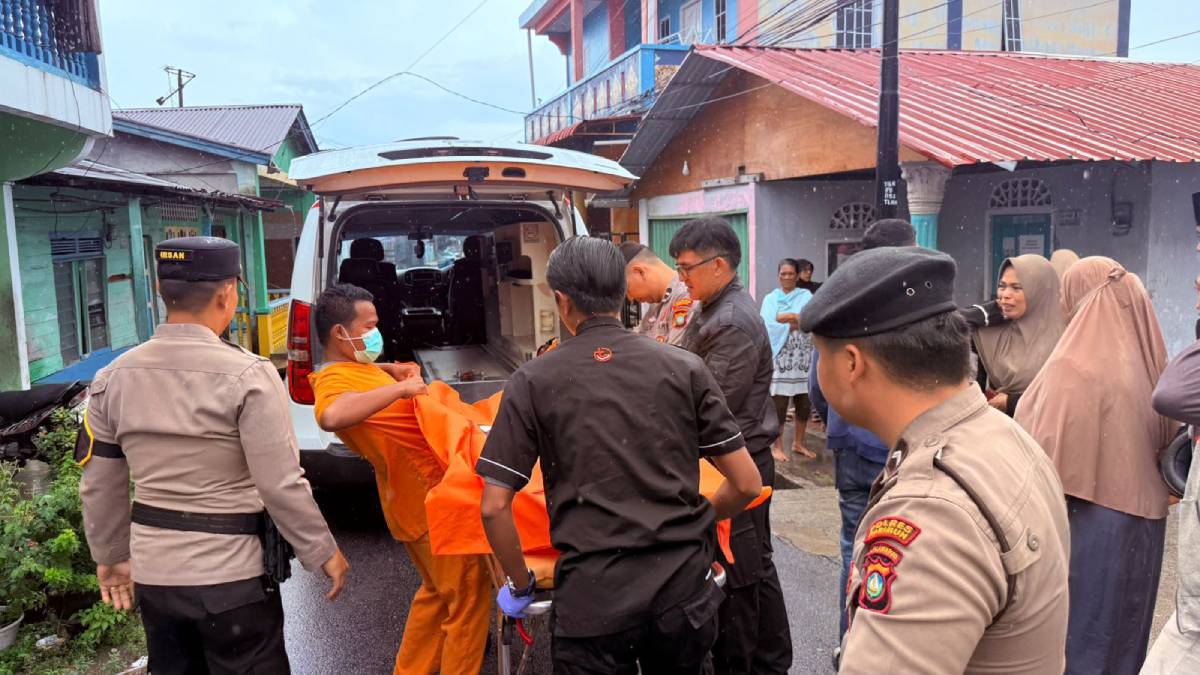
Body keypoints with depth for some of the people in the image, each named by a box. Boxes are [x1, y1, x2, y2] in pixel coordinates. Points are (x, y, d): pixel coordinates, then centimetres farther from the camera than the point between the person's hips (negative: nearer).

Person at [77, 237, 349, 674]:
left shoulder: (112, 378, -2)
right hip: (231, 575, -5)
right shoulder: (248, 375, -19)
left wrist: (110, 555, 21)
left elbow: (100, 487, 6)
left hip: (152, 571, 5)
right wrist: (323, 552, -6)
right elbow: (281, 485, -18)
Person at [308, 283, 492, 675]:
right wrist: (399, 388, -36)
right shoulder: (334, 380, -20)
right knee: (470, 597, 2)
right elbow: (331, 416, -44)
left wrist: (392, 370, 12)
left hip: (423, 499, 10)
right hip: (428, 504, -10)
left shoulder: (360, 367, 8)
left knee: (438, 592, 26)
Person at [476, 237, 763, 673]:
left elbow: (494, 507, -7)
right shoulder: (685, 368, -1)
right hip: (685, 587, 3)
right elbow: (747, 483, 1)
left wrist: (520, 586, 9)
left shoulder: (534, 382, -5)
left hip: (594, 596, -2)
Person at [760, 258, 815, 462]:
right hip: (780, 357, -2)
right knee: (779, 403, -2)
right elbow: (770, 325, -10)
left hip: (803, 358, 2)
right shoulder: (770, 298, 6)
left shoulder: (806, 296, 7)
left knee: (804, 402, 8)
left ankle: (798, 443, 24)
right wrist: (795, 322, -11)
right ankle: (777, 446, 10)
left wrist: (784, 318, -16)